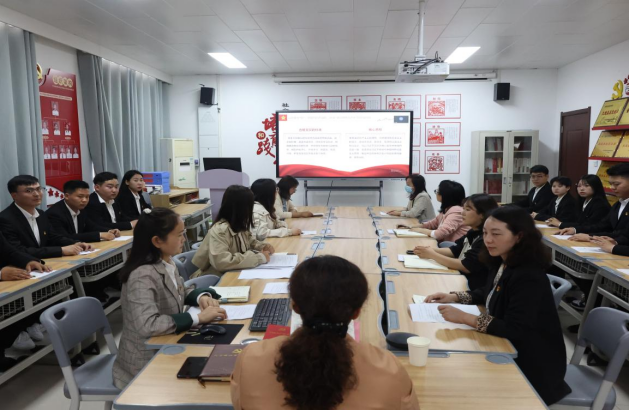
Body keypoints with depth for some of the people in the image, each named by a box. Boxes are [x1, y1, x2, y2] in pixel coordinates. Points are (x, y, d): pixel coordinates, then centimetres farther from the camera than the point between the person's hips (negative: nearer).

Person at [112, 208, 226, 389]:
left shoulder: (168, 263, -1)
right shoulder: (143, 276, -25)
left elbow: (181, 292, 15)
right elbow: (147, 325, -35)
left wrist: (201, 296, -6)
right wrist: (198, 317, -30)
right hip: (146, 364, -7)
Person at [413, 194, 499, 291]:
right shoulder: (473, 232, 7)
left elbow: (466, 267, -25)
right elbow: (454, 250, 12)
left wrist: (433, 255, -19)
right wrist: (432, 251, -7)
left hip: (473, 288, -8)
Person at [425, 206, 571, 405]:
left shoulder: (528, 276, -28)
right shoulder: (504, 262, -1)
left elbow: (515, 330, -31)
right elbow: (488, 294, 16)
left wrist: (464, 318, -31)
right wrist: (453, 297, 0)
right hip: (511, 350, 8)